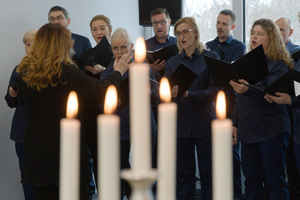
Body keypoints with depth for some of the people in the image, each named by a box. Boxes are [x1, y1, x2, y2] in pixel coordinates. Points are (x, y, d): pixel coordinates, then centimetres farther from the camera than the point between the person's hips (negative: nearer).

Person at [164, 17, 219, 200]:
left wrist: (188, 94, -20)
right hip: (181, 125, 3)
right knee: (184, 175, 7)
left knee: (208, 175, 1)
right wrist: (170, 94, -18)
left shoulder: (211, 58, 0)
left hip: (205, 124, -3)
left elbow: (214, 91, -9)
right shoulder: (172, 62, 11)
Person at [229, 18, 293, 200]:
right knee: (251, 180, 8)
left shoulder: (279, 65, -5)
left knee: (275, 181, -3)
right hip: (248, 130, 7)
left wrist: (248, 90, -37)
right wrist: (235, 123, 14)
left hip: (271, 131, -6)